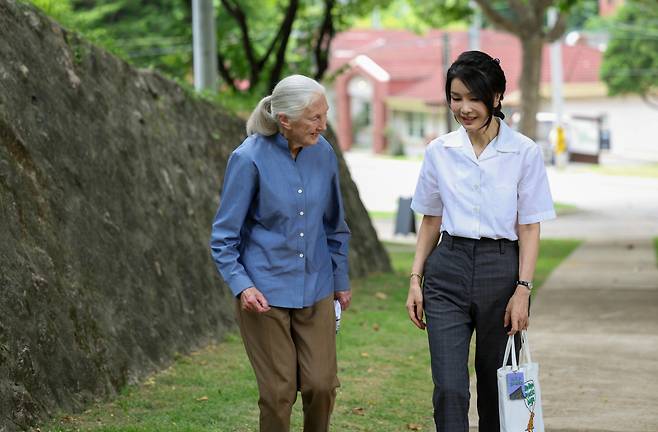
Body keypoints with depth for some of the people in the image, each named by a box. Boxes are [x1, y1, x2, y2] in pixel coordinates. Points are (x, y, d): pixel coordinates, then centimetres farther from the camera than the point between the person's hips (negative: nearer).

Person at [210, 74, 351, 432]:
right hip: (266, 292, -4)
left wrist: (341, 280, 19)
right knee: (279, 391, 0)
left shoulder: (323, 153, -1)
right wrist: (241, 285, -20)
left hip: (315, 289, 4)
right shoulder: (249, 159, -14)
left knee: (321, 384, 1)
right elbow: (224, 236, -8)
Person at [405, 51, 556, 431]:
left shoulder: (525, 152, -4)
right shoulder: (439, 152, 4)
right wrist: (416, 279, 6)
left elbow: (529, 228, -3)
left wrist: (523, 289, -10)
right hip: (448, 271, 1)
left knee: (497, 389, 7)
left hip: (501, 271, -1)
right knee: (449, 388, -10)